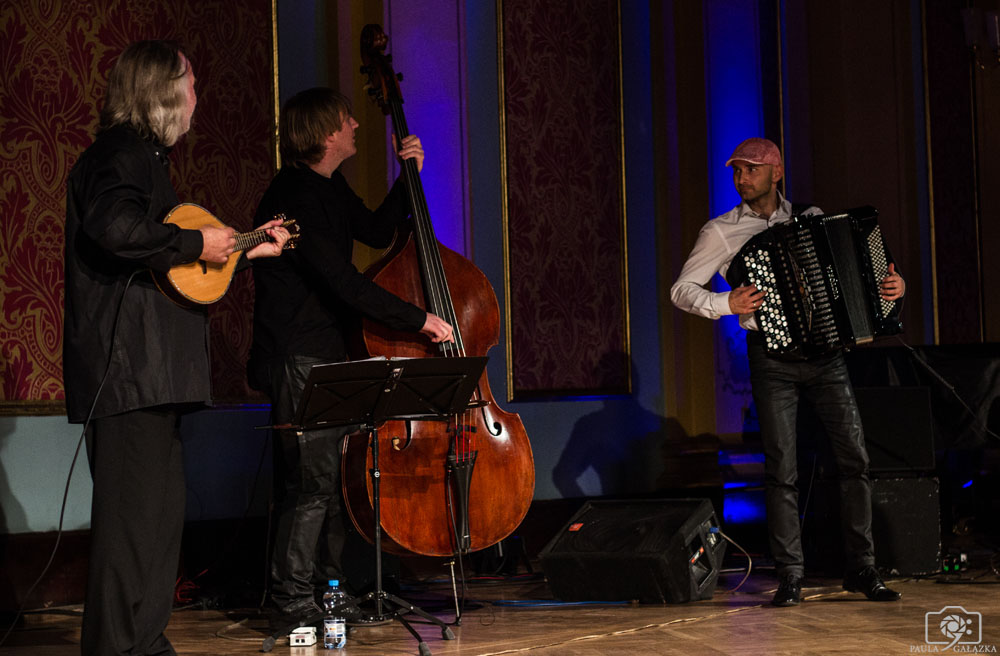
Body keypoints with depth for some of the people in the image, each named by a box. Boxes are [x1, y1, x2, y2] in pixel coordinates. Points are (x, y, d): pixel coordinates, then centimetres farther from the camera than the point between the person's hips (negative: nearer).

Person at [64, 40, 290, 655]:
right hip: (128, 363, -11)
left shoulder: (145, 155, 24)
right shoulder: (124, 152, -9)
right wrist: (197, 242, -19)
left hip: (150, 367, 11)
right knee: (134, 509, -10)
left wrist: (246, 249, 29)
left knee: (162, 506, 13)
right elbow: (114, 226, -29)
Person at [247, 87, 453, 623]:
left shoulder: (328, 188, 12)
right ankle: (292, 600, -5)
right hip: (297, 357, -10)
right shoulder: (294, 196, -19)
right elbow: (342, 282, -24)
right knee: (313, 478, -11)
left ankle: (333, 588, 19)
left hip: (329, 352, 10)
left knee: (339, 475, 11)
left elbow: (377, 232, 27)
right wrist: (418, 319, -20)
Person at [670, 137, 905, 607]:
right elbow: (682, 290, 1)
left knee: (855, 457, -1)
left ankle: (861, 568, 9)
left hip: (825, 352, 3)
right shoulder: (722, 231, 4)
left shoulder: (811, 218, 12)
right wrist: (727, 304, -16)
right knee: (781, 468, -5)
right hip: (773, 356, -3)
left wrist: (891, 283, -1)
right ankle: (789, 576, 3)